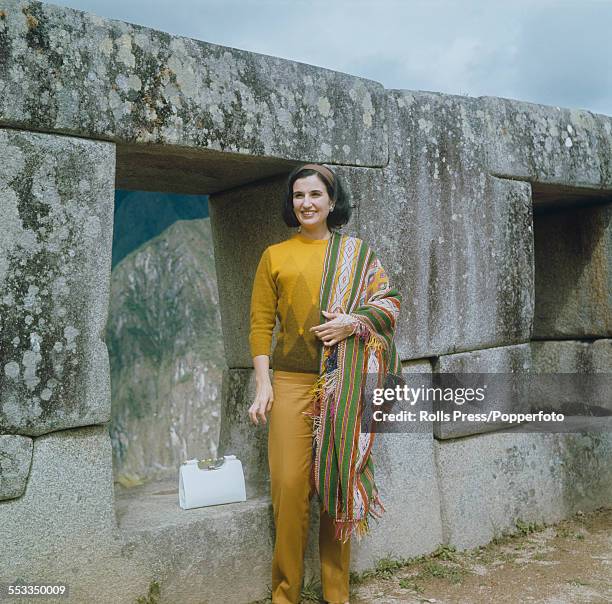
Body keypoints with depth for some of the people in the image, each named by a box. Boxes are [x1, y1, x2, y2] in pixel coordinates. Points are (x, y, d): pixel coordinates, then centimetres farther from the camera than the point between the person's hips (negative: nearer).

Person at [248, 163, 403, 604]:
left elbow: (390, 302, 7)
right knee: (289, 484, -5)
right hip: (291, 380, 0)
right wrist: (262, 383, -3)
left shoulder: (357, 252, 11)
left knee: (338, 483, 5)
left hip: (345, 382, 1)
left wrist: (353, 322, -11)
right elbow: (261, 323, 6)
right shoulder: (275, 255, 10)